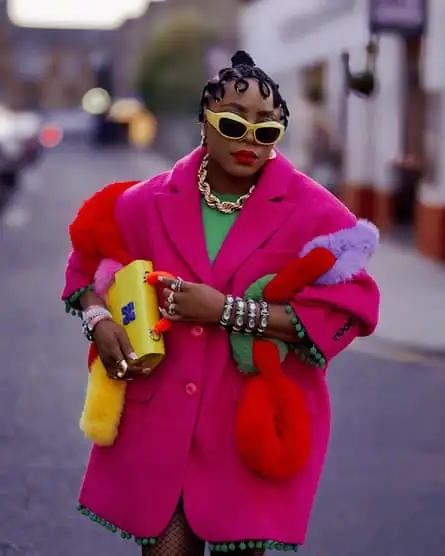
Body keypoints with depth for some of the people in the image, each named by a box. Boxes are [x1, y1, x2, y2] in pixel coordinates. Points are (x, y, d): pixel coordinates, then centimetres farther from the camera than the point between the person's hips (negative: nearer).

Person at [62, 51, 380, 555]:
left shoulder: (316, 214, -8)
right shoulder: (150, 203, 2)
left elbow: (351, 310, -17)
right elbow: (87, 261, 20)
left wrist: (225, 311, -19)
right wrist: (98, 318, -2)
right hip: (161, 417, 2)